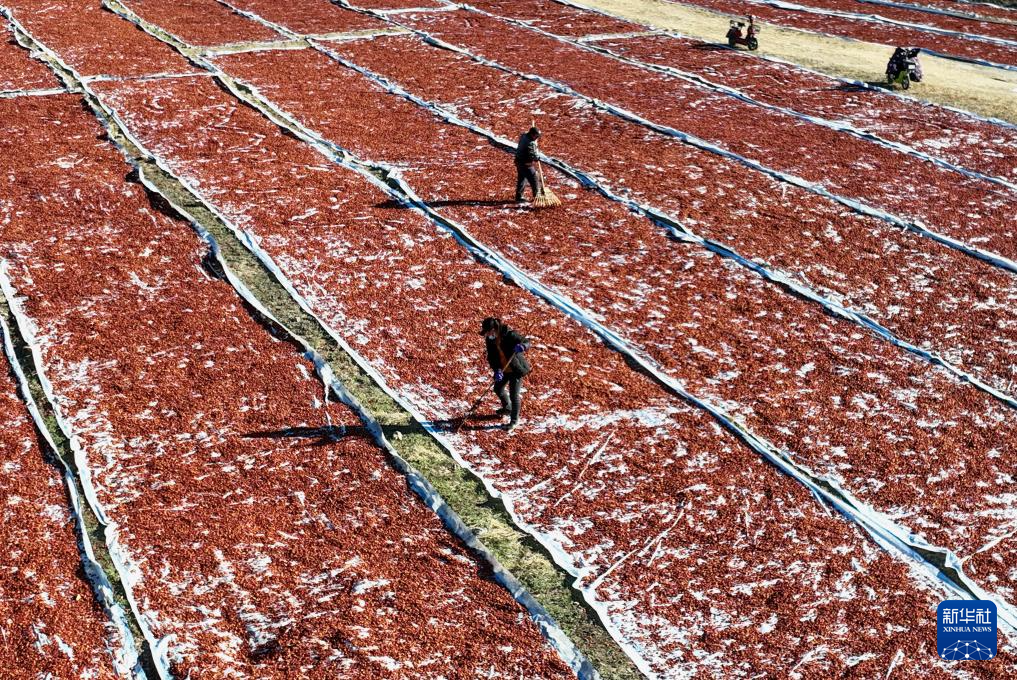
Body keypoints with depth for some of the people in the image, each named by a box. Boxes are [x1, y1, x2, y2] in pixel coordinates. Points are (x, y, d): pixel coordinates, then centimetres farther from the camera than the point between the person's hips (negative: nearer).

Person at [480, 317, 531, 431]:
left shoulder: (510, 335, -26)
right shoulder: (489, 339, -8)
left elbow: (527, 342, -20)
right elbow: (491, 357, -8)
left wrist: (521, 346, -45)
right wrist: (496, 370, -24)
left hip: (516, 370, -7)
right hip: (503, 370, 7)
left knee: (513, 395, -5)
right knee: (498, 389, 24)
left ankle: (514, 420, 14)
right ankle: (507, 408, 52)